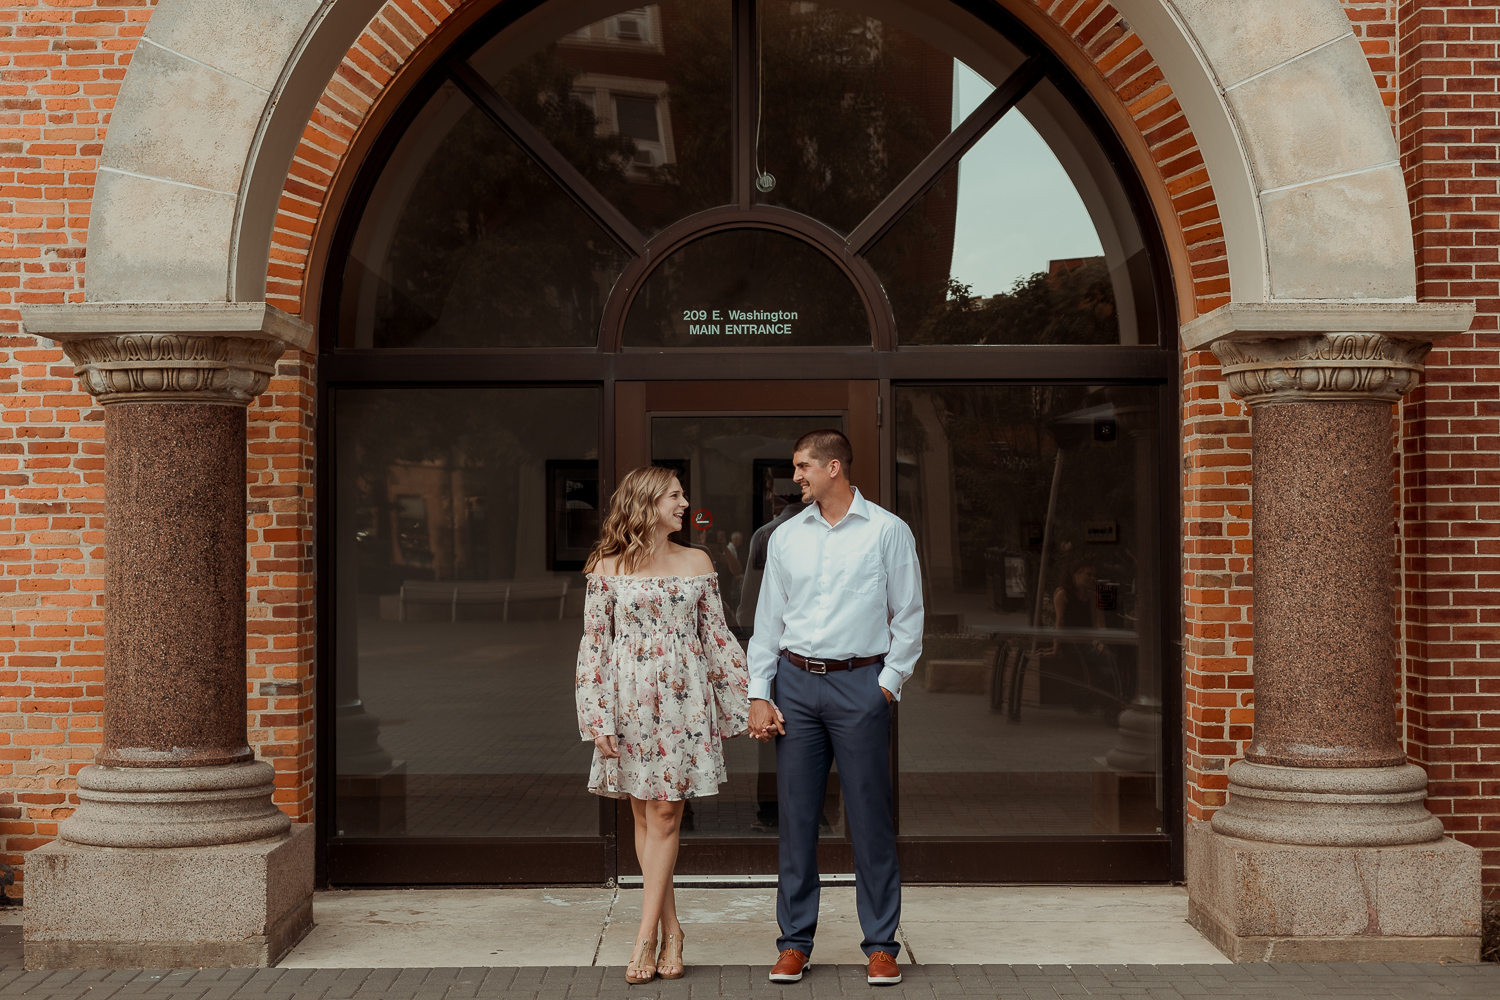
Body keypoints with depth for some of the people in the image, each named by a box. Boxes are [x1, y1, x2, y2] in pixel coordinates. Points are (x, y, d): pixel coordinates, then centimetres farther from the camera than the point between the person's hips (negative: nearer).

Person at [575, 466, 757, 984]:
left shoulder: (697, 562, 8)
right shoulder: (608, 567, 1)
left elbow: (717, 636, 11)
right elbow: (593, 643, 1)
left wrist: (750, 701, 7)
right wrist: (597, 718, -5)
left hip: (684, 698, 1)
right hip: (630, 699, -1)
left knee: (664, 815, -4)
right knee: (644, 818, 3)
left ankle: (646, 936, 0)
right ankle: (670, 929, 13)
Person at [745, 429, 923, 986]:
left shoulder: (887, 531, 1)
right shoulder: (786, 537, 10)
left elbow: (909, 616, 3)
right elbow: (768, 620, 11)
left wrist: (889, 684, -5)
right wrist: (758, 695, 4)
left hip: (860, 684, -3)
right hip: (795, 683, 3)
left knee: (870, 817, -1)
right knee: (796, 816, 5)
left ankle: (881, 945, 9)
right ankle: (795, 942, 14)